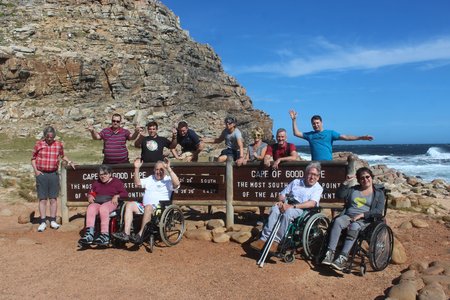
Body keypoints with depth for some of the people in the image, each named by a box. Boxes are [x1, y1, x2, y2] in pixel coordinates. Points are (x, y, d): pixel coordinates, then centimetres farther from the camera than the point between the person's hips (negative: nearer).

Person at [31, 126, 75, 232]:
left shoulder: (59, 144, 5)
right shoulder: (38, 144, 1)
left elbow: (62, 156, 21)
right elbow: (33, 158, 8)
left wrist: (69, 161, 5)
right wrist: (35, 170, -3)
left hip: (54, 174, 1)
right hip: (41, 174, -1)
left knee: (53, 198, 5)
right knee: (43, 199, 2)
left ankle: (53, 221, 13)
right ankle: (43, 222, 8)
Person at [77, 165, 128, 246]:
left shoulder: (117, 182, 15)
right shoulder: (96, 183, 29)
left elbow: (124, 193, 6)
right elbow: (91, 193, 25)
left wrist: (117, 196, -12)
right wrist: (90, 196, 1)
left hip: (110, 202, -4)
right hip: (97, 202, 4)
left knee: (103, 208, -39)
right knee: (90, 208, -33)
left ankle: (105, 235, -46)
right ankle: (89, 234, -45)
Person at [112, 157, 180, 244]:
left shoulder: (168, 180, 4)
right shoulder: (150, 178, 27)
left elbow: (177, 184, -18)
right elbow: (137, 183, 25)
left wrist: (169, 169, -23)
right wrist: (137, 169, 14)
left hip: (159, 208, -7)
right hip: (144, 206, 7)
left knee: (148, 207, -37)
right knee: (130, 204, -15)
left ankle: (140, 234, -34)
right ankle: (126, 234, -24)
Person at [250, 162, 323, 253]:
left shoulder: (318, 188, 8)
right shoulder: (296, 182, 23)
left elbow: (312, 203, -11)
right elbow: (282, 194, 23)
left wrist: (293, 206, -21)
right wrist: (281, 201, -3)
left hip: (304, 210, -4)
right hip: (289, 206, 4)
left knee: (288, 212, -37)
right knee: (275, 209, -29)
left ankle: (276, 241, -35)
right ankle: (264, 239, -37)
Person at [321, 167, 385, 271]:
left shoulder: (379, 193, 12)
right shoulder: (353, 189, 23)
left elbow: (378, 211, -1)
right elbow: (339, 195, 10)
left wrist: (361, 215, -13)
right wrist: (346, 182, 0)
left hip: (365, 220, -3)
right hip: (348, 216, 3)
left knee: (354, 227, -37)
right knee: (337, 221, -31)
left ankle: (343, 257, -43)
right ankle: (330, 253, -38)